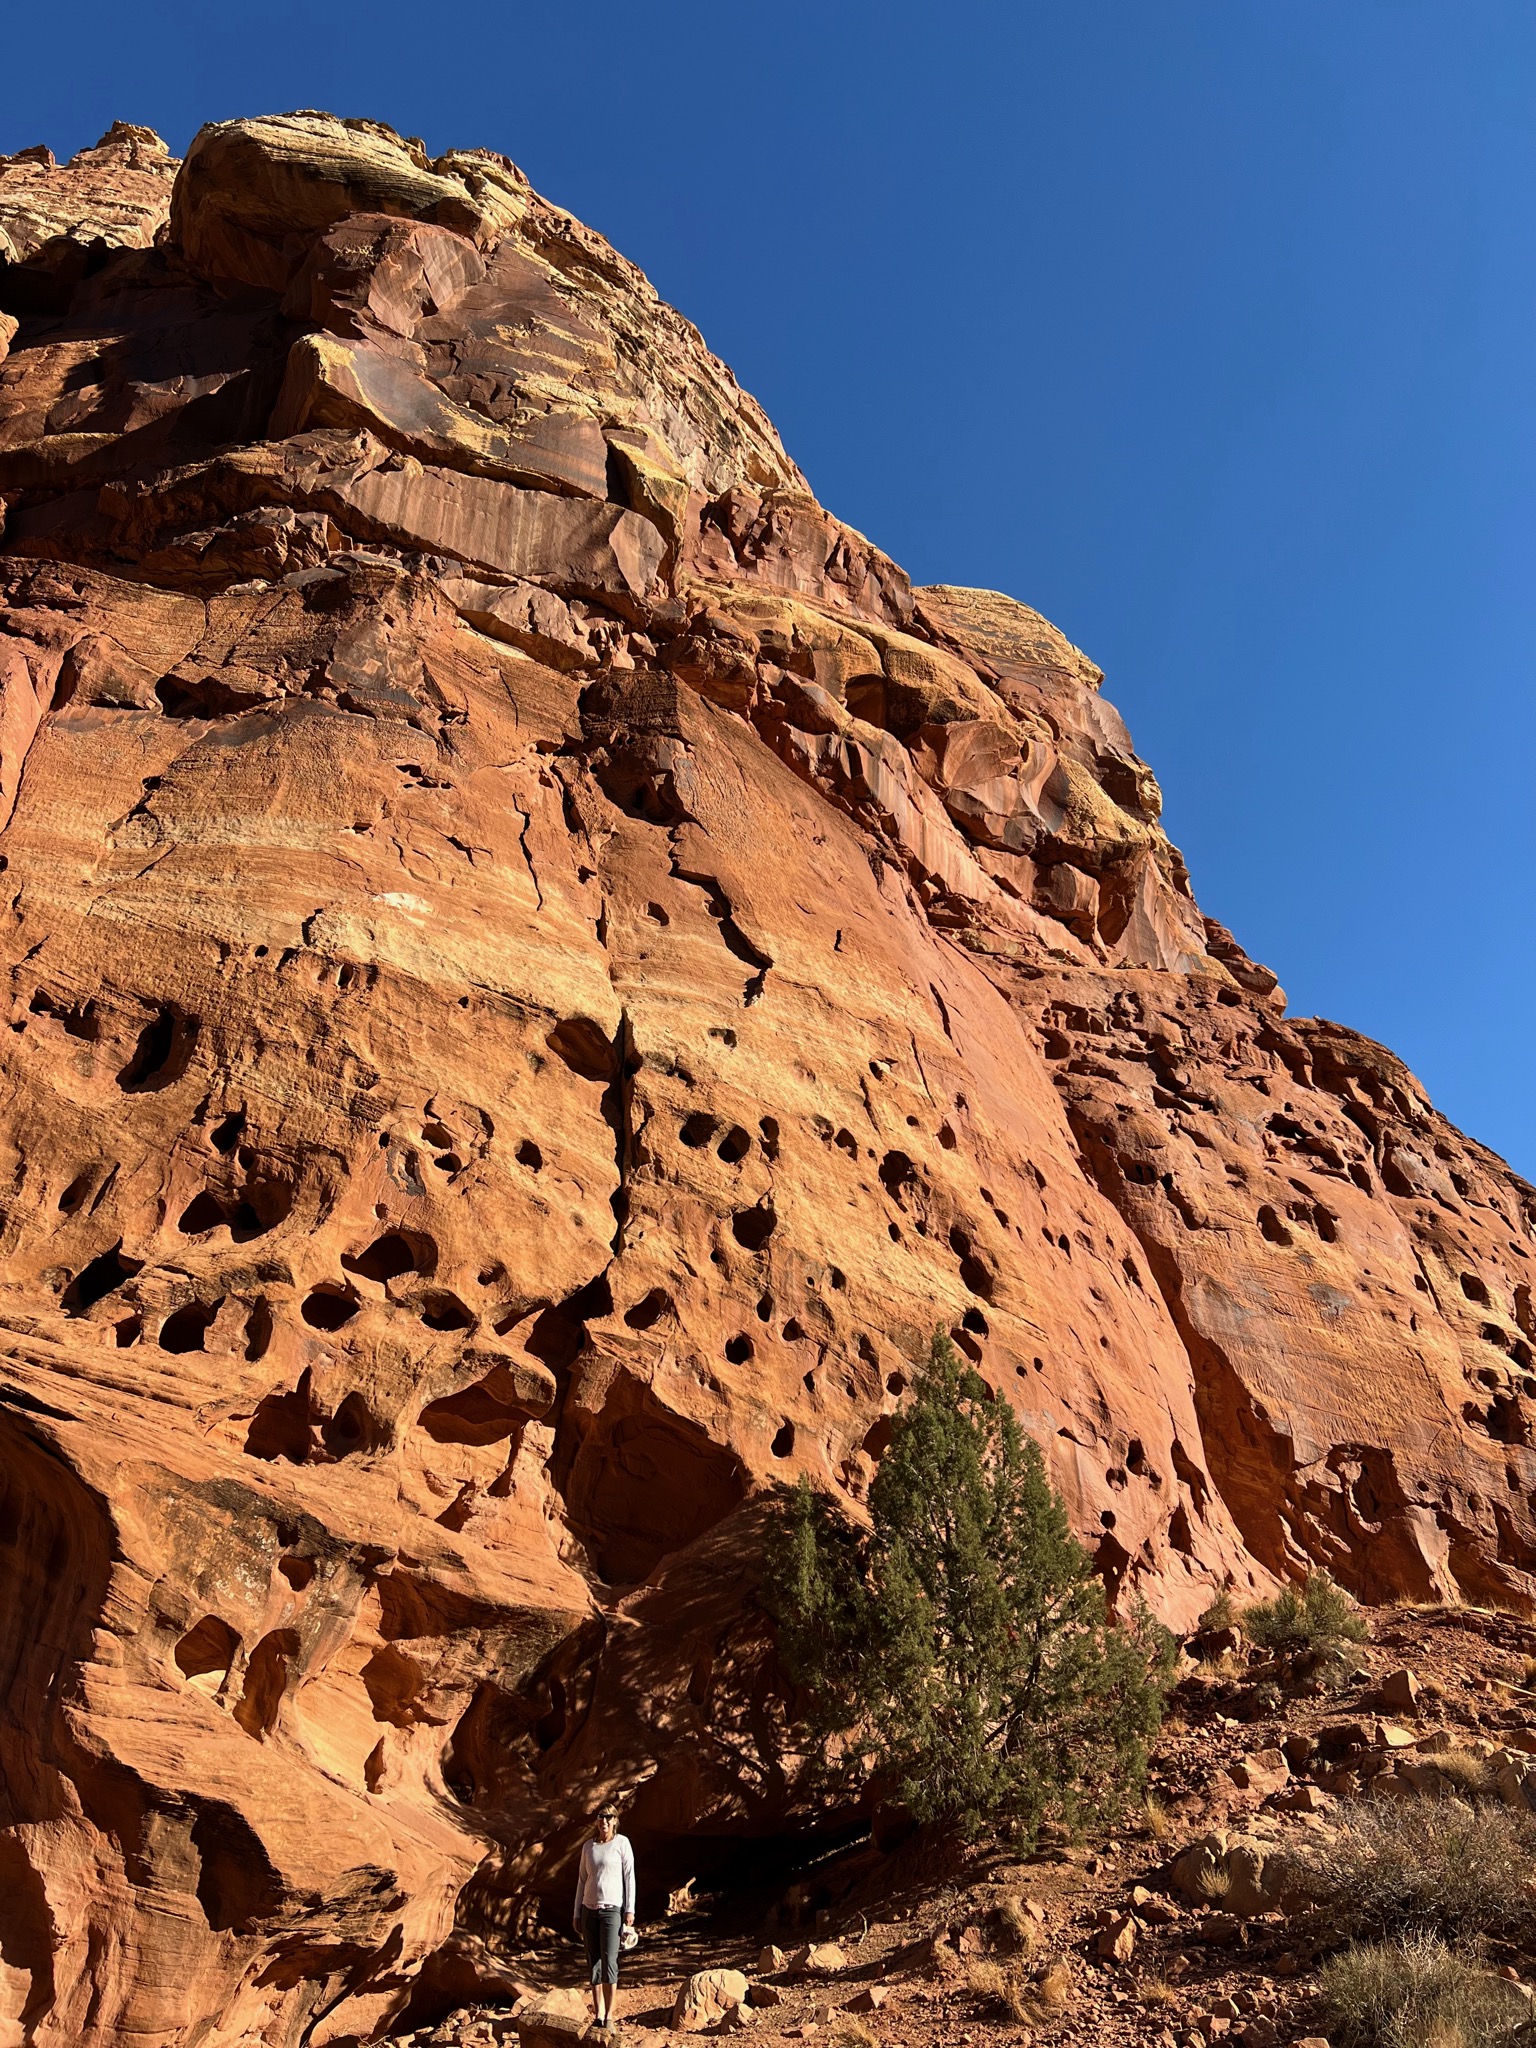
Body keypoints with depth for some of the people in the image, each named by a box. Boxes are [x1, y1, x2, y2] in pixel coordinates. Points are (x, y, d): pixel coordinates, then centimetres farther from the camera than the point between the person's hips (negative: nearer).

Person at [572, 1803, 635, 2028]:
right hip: (590, 1910, 4)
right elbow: (582, 1880, 14)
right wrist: (577, 1913, 12)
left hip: (612, 1910, -4)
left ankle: (609, 2015, -6)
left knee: (609, 1961, -11)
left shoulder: (622, 1843, -1)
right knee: (594, 1963, 4)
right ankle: (598, 2014, 11)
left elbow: (629, 1876, -2)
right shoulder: (588, 1846, 10)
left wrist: (630, 1909, -8)